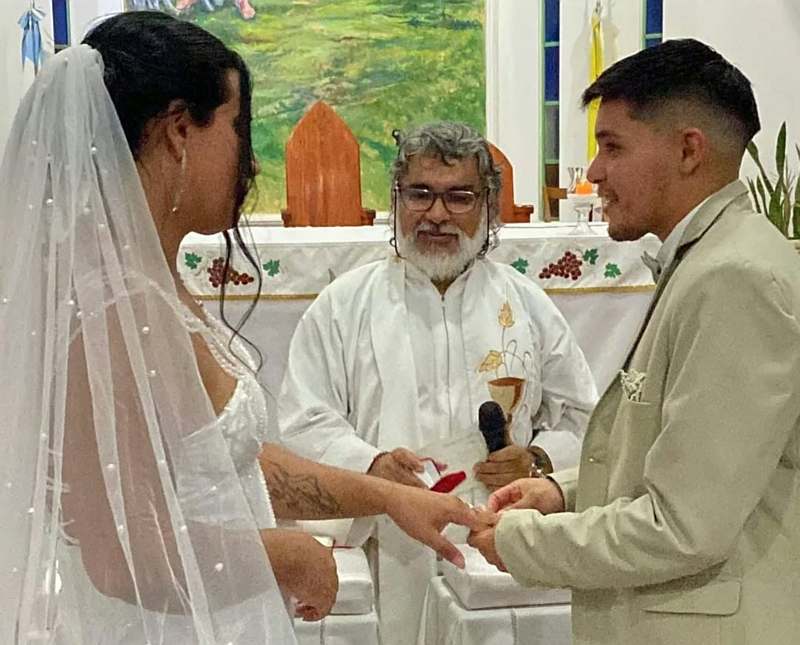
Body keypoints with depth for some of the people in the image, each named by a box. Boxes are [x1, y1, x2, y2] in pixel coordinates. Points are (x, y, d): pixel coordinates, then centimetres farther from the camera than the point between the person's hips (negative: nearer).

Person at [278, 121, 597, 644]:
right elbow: (304, 425, 0)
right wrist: (369, 465, -18)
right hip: (384, 558, -1)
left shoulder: (529, 305, 10)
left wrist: (538, 460, -7)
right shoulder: (343, 304, 5)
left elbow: (582, 420, 13)